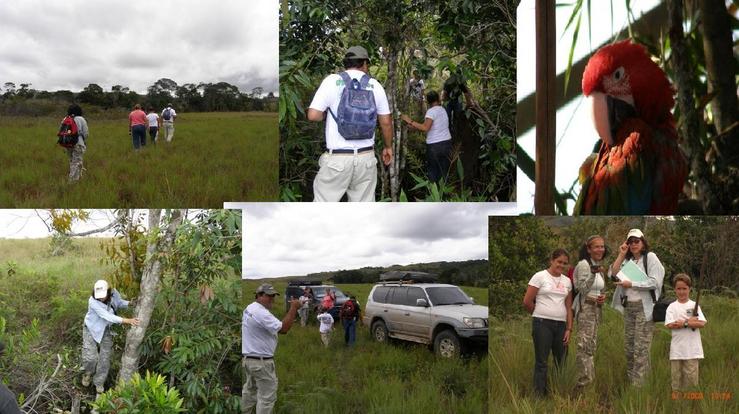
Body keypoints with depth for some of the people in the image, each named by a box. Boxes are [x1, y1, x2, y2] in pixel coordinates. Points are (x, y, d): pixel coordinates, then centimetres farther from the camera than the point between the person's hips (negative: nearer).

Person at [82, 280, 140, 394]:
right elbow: (107, 316, -39)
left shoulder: (114, 293, -20)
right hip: (91, 329, -3)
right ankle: (88, 372, 28)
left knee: (104, 359, 6)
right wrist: (127, 321, -46)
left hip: (106, 330, 3)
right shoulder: (93, 301, -33)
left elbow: (119, 303, 3)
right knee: (90, 358, -7)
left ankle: (99, 382, 27)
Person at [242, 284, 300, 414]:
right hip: (261, 362, -10)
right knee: (267, 396, -2)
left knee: (250, 390, 23)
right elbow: (283, 329, -27)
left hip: (248, 358, 10)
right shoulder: (261, 312, -23)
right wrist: (293, 308, -23)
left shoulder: (250, 309, 11)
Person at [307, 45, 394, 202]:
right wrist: (388, 147, 24)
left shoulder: (332, 81, -3)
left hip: (337, 157, -3)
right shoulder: (375, 85, 5)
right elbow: (386, 121, 9)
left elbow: (313, 115, -8)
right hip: (366, 156, 3)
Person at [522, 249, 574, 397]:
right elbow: (527, 302, -4)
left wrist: (569, 329, 6)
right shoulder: (540, 276, -4)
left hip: (561, 325, 5)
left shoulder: (567, 281, 12)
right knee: (541, 362, -3)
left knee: (561, 362, 9)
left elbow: (569, 307, 12)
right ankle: (539, 395, 1)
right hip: (543, 324, -5)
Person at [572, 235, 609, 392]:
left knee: (591, 346, 9)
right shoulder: (584, 264, -9)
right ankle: (585, 382, -18)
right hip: (585, 307, -9)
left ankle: (583, 382, 13)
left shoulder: (599, 266, 16)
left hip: (597, 308, 9)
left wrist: (603, 297, 4)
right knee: (585, 346, -15)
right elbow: (582, 289, -17)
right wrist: (593, 273, -30)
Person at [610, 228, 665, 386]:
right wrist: (621, 255, 0)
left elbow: (654, 282, -12)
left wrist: (631, 284, -12)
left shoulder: (650, 257, -3)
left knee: (641, 348, -10)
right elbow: (612, 274, 3)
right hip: (628, 307, 7)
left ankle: (638, 384, -10)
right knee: (628, 347, 8)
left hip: (644, 307, -7)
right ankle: (630, 382, 15)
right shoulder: (627, 260, 16)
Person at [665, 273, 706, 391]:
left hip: (692, 348, 0)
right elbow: (670, 325, -9)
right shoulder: (672, 307, 4)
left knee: (691, 375, -2)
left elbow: (702, 323, -6)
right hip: (677, 348, 0)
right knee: (676, 375, 4)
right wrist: (690, 321, -11)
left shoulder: (694, 305, 5)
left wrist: (683, 323, -14)